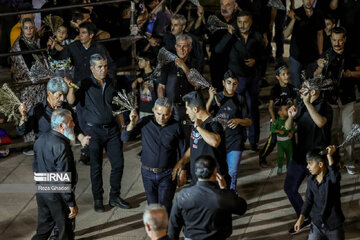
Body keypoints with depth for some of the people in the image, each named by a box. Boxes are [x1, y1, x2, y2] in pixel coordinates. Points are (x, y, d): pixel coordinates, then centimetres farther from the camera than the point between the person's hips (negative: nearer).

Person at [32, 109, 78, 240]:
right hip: (57, 196, -8)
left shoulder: (40, 140, 2)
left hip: (41, 192, 8)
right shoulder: (61, 147, -25)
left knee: (43, 229, 20)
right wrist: (72, 204, -19)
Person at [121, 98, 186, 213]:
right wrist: (133, 123, -20)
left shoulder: (176, 127, -7)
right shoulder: (145, 122, -6)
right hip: (148, 173, 2)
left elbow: (183, 151, 3)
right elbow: (125, 138, -4)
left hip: (167, 174, -2)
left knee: (164, 208, -8)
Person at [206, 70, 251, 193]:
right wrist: (210, 99, -23)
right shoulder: (216, 97, 0)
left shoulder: (240, 99, 2)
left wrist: (238, 120, -17)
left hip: (235, 141, 0)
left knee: (232, 173, -2)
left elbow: (249, 122, 4)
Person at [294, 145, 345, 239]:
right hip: (317, 225, 4)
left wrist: (329, 156, -41)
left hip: (334, 226, -4)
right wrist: (301, 218, 0)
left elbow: (335, 177, -43)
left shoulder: (330, 177, -17)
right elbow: (309, 201, 7)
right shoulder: (311, 180, -2)